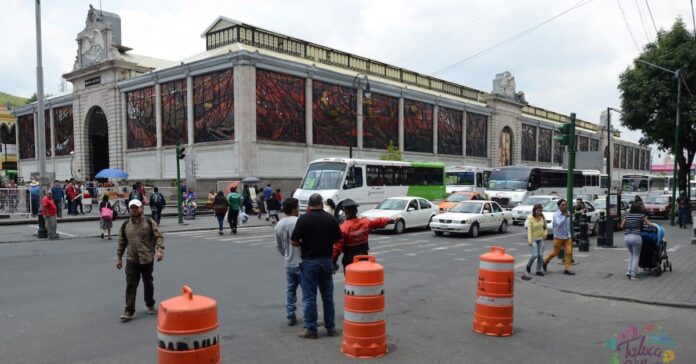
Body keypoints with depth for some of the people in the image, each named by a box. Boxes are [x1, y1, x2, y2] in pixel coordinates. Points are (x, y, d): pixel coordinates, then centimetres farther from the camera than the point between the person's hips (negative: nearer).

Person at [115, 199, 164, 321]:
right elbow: (122, 242, 13)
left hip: (147, 259, -1)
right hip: (132, 260, 2)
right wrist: (119, 258, 11)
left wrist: (160, 250, -19)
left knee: (148, 283, 13)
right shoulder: (125, 225, 6)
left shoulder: (149, 222, -2)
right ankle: (129, 311, -1)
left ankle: (150, 305, 32)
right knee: (131, 285, -4)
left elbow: (158, 237, -5)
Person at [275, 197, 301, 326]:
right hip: (302, 262, -6)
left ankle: (290, 317, 18)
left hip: (289, 263, 6)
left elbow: (278, 245, 12)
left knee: (290, 290, 15)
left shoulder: (279, 225, 4)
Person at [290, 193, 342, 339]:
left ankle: (311, 329, 9)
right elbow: (338, 239, 3)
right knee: (328, 296, 14)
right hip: (327, 260, 3)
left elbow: (294, 242, -10)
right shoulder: (331, 219, -2)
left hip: (309, 261, -3)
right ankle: (331, 327, 20)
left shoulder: (303, 219, -11)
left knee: (309, 297, 5)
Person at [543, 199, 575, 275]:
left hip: (567, 237, 5)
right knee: (555, 253, 7)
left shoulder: (568, 213, 4)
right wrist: (565, 217, -45)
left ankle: (567, 269, 2)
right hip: (558, 237, -5)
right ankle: (545, 261, 30)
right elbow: (559, 223, -33)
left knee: (569, 252, -4)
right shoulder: (556, 214, -15)